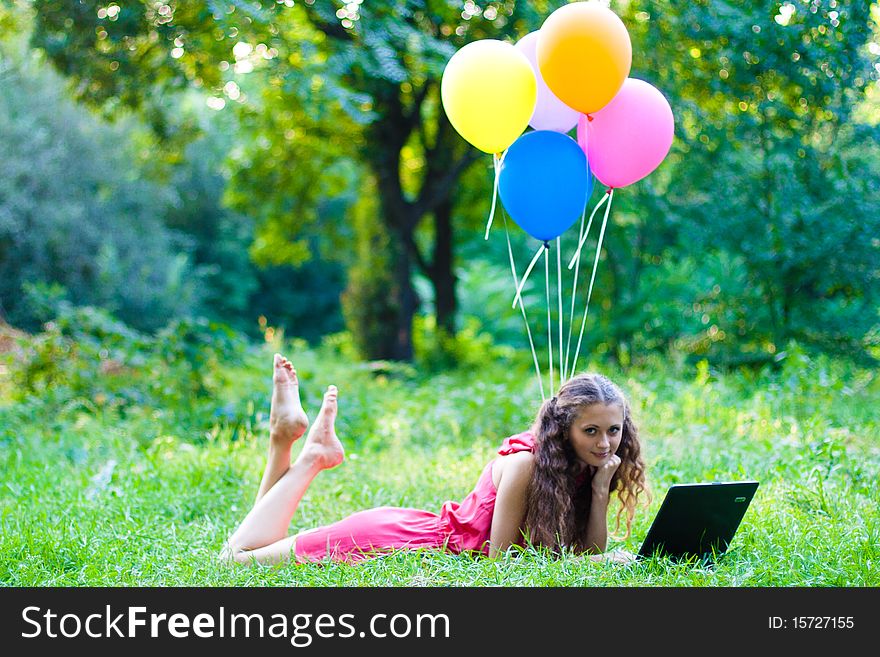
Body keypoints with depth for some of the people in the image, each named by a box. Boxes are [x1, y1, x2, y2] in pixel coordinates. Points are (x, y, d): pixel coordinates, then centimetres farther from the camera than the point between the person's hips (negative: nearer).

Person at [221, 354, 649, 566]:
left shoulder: (584, 468, -3)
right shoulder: (526, 462, -26)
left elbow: (593, 553, -4)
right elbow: (500, 557, -24)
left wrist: (601, 491, -18)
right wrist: (591, 563, -26)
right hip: (399, 539, -7)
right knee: (236, 558, 0)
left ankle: (287, 440, 21)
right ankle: (313, 452, 14)